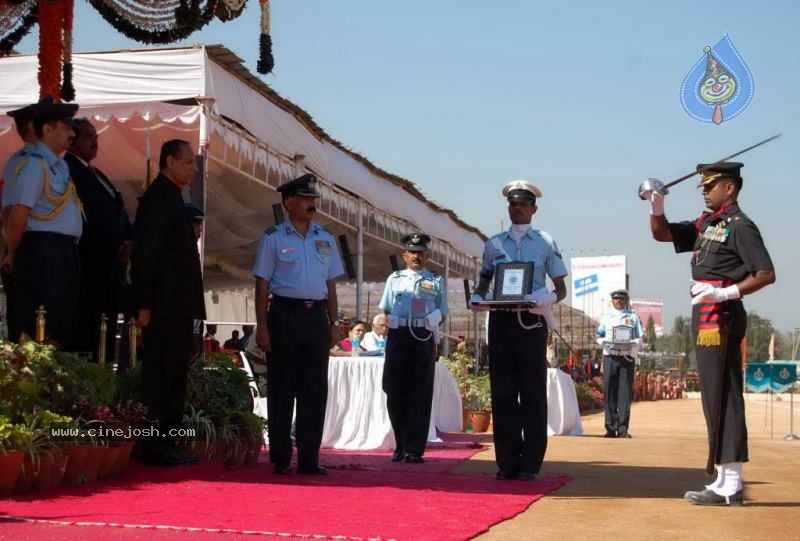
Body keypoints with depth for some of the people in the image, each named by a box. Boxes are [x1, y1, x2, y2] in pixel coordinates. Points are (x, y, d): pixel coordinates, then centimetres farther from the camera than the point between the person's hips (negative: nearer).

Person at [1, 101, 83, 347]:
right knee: (38, 332, -8)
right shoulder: (35, 164, -11)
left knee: (62, 330, 13)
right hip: (43, 252, -9)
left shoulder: (59, 165, 17)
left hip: (64, 253, 9)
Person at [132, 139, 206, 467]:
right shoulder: (158, 198, -9)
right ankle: (156, 448, -4)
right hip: (165, 306, -10)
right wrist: (144, 304, -19)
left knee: (173, 376, 10)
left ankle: (166, 446, 15)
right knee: (162, 375, -7)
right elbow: (145, 253, -16)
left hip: (177, 306, 10)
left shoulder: (170, 198, 21)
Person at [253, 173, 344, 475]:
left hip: (317, 316, 4)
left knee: (315, 389, 4)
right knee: (282, 388, 0)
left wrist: (333, 323, 9)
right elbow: (262, 284, -1)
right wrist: (262, 327, -8)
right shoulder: (273, 238, 1)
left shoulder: (325, 239, 14)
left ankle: (309, 458, 11)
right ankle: (281, 459, 7)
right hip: (285, 314, -4)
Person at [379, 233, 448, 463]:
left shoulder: (436, 281, 13)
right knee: (395, 392, 1)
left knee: (420, 394, -3)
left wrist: (429, 325, -3)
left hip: (424, 338, -1)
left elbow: (441, 314, 12)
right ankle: (400, 446, 14)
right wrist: (396, 326, 3)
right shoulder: (394, 279, 16)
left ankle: (414, 449, -2)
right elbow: (386, 310, 18)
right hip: (398, 336, 1)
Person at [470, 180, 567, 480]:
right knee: (502, 391, 2)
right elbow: (484, 282, 18)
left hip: (532, 322, -2)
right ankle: (507, 462, 7)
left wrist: (549, 299, -16)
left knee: (533, 393, -1)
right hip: (500, 320, 2)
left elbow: (560, 288, 6)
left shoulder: (545, 243, 6)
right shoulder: (494, 244, 11)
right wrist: (477, 299, -5)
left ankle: (530, 463, 3)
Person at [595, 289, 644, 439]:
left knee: (625, 394, -4)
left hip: (627, 357, -1)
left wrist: (632, 348, -13)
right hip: (610, 357, 1)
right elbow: (599, 336, 14)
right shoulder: (606, 316, 15)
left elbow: (639, 339, 7)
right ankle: (611, 428, 4)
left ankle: (623, 429, -4)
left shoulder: (633, 316, 12)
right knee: (609, 393, -1)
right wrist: (605, 343, -9)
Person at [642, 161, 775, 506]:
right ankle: (725, 481, 18)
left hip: (721, 317, -9)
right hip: (705, 317, 9)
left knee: (722, 398, -9)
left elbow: (766, 274, -16)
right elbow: (662, 234, 23)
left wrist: (726, 293, -27)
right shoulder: (706, 224, 16)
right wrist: (656, 208, 4)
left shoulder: (740, 226, -9)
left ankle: (730, 487, -6)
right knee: (716, 399, 11)